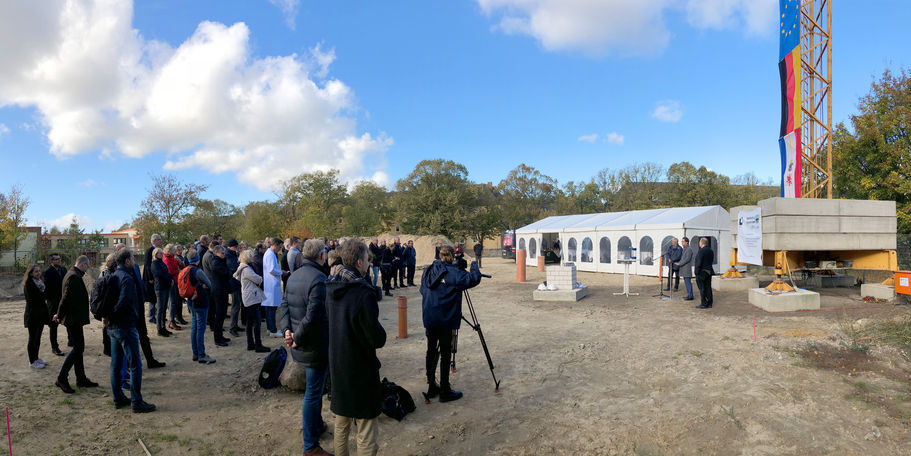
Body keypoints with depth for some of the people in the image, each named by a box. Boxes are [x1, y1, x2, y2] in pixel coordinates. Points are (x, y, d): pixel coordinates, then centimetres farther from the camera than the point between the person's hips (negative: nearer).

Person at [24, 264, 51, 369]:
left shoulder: (41, 282, 9)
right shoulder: (28, 284, -12)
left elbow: (45, 296, 10)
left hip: (41, 313, 7)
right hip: (32, 314, -7)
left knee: (38, 337, 14)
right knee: (33, 338, 1)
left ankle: (36, 358, 25)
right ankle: (32, 361, 10)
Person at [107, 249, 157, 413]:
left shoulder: (114, 276, 11)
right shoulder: (127, 278, -17)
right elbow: (123, 302, -26)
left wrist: (109, 318, 6)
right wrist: (111, 318, -14)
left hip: (113, 327, 9)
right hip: (125, 326, -9)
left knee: (116, 364, 15)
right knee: (135, 365, -3)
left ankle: (118, 398, 24)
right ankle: (137, 402, 0)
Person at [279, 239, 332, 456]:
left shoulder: (294, 276, 7)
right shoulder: (319, 279, -22)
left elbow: (284, 306, 6)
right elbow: (313, 316, -27)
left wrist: (287, 330, -5)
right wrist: (297, 338, -16)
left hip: (301, 346, 9)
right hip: (316, 346, -9)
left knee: (315, 388, 26)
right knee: (313, 393, 2)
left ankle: (317, 424, 43)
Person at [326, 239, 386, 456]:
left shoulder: (330, 289, -1)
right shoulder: (364, 293, -23)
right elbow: (377, 339, -20)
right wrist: (380, 334, -1)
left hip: (336, 366, 7)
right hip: (361, 369, -7)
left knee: (341, 423, 23)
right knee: (366, 434, 5)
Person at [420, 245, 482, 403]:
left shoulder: (428, 271, 6)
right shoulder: (452, 273, -15)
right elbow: (474, 279, -17)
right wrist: (474, 265, 0)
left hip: (429, 319, 7)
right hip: (445, 321, -7)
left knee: (431, 351, 15)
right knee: (445, 354, 2)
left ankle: (431, 387, 24)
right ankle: (444, 391, 9)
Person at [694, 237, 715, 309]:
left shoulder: (701, 251, -17)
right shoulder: (711, 251, 10)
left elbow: (699, 263, -20)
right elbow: (711, 261, 13)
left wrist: (697, 272, -14)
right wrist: (709, 269, 16)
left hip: (702, 273, -8)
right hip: (709, 272, 8)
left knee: (702, 289, -2)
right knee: (708, 288, 11)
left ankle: (704, 304, 0)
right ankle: (709, 304, 15)